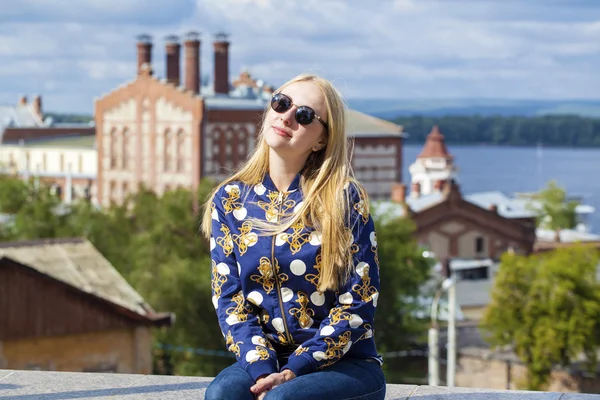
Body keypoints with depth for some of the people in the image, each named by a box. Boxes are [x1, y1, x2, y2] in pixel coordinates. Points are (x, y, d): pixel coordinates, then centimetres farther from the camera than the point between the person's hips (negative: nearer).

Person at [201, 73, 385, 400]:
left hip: (343, 363, -3)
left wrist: (293, 371, -16)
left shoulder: (343, 199, -4)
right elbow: (229, 299, 2)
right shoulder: (230, 200, 5)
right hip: (265, 361, 3)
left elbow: (357, 303, -7)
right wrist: (262, 370, -15)